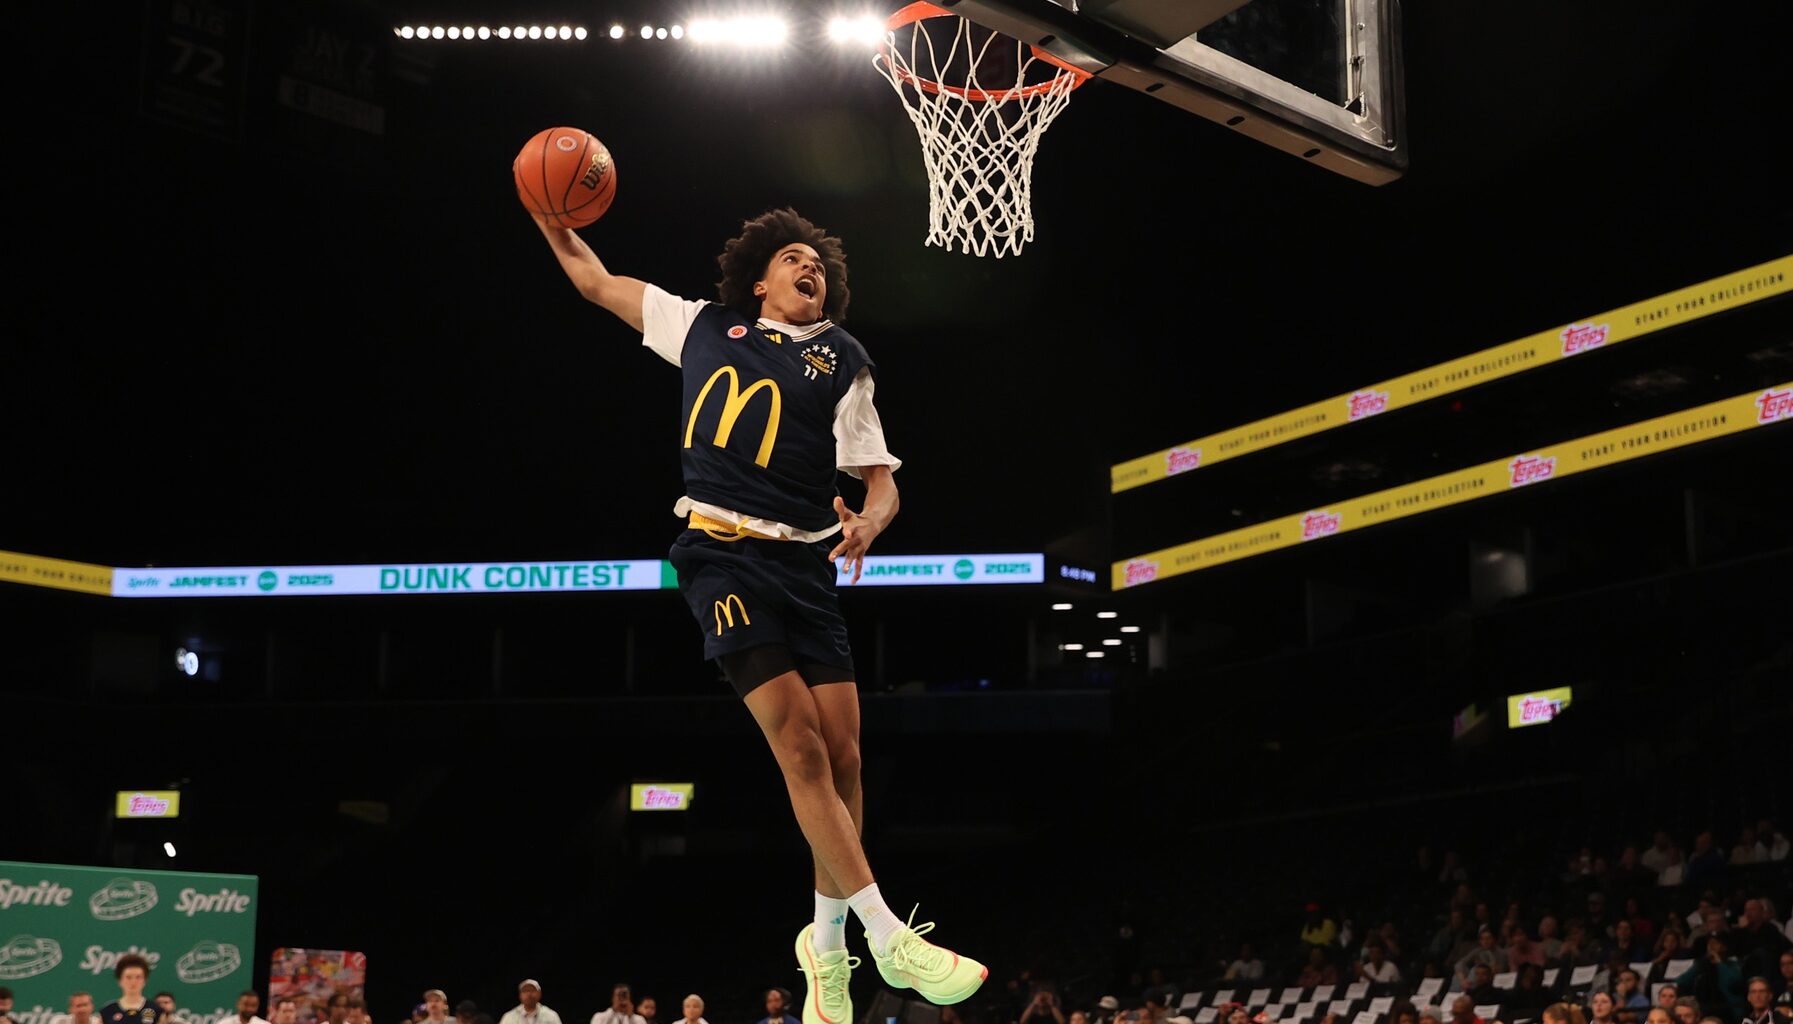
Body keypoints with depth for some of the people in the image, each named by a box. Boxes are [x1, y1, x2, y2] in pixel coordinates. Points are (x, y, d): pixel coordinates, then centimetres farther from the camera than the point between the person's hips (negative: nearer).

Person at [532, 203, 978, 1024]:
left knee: (843, 759, -4)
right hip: (723, 556, -2)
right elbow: (595, 281, 25)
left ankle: (827, 942, 16)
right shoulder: (704, 325, 14)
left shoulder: (843, 362, 13)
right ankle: (890, 938, -14)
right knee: (801, 747, -15)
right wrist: (549, 215, 14)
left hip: (805, 563, 2)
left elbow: (881, 481, 8)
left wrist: (868, 521, -14)